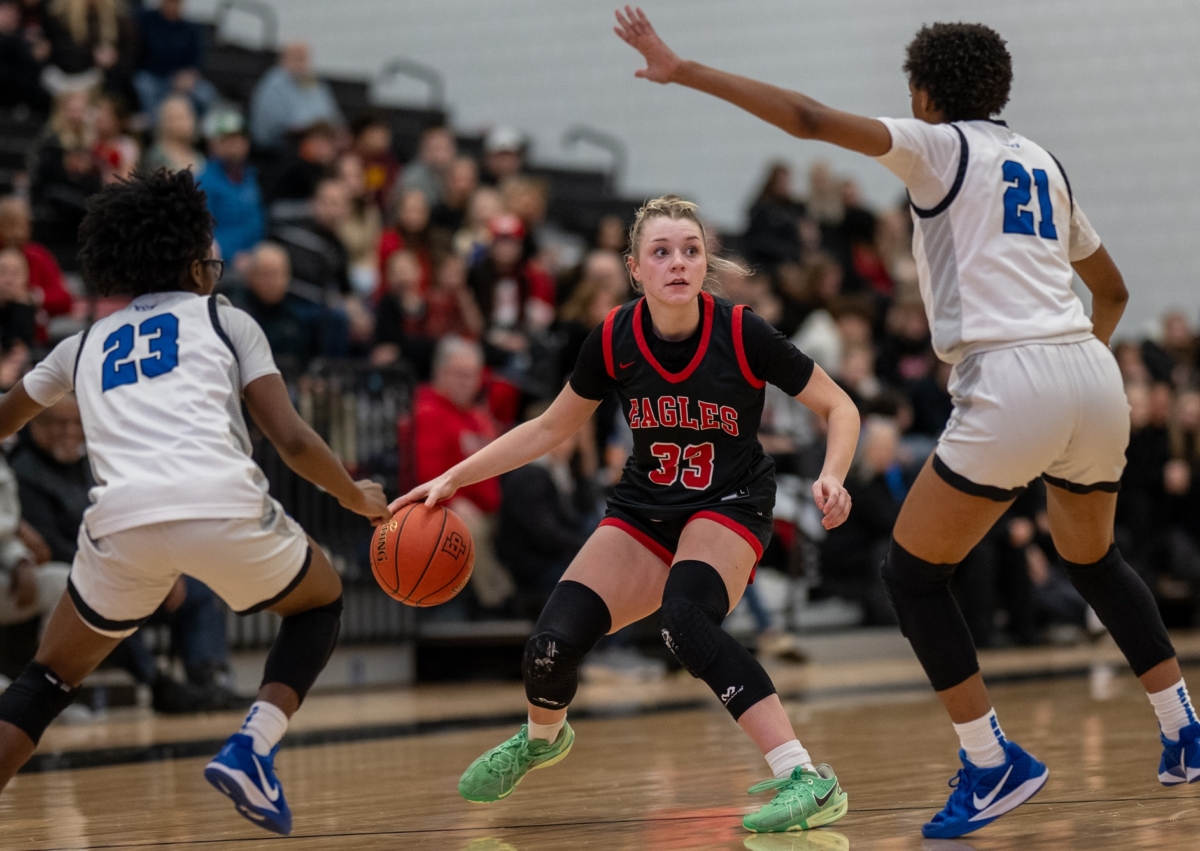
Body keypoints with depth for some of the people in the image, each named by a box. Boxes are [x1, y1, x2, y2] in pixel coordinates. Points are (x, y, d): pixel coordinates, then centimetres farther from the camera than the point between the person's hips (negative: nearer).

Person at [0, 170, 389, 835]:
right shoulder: (223, 319, 19)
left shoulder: (86, 344, 27)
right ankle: (251, 749, 6)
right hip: (225, 507, -2)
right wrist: (358, 498, 25)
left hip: (122, 524, 2)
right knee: (320, 601, 28)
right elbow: (291, 439, 9)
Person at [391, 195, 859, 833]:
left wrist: (832, 475, -29)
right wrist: (453, 478, -2)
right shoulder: (614, 340, -13)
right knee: (550, 648, -12)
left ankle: (807, 780, -35)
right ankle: (542, 738, 26)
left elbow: (839, 408, -9)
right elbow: (550, 429, 3)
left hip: (729, 507, -3)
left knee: (684, 618, -35)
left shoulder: (742, 335, -21)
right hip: (644, 511, 3)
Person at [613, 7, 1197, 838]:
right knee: (1092, 560, 29)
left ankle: (993, 762, 1)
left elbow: (809, 118, -9)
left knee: (913, 573, 4)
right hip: (1095, 385, 8)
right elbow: (1112, 289, 32)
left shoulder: (941, 146, 3)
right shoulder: (1044, 164, 22)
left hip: (1011, 387, -7)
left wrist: (684, 70, -7)